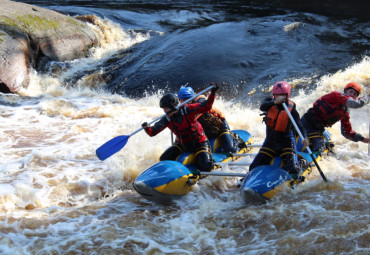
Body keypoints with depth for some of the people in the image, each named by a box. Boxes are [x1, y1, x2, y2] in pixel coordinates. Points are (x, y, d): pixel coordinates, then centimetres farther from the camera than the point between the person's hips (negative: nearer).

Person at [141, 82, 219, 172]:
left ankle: (212, 163, 17)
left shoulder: (187, 110, -21)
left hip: (199, 143, -4)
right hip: (182, 144, 4)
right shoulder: (167, 120, -11)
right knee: (164, 160, -6)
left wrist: (212, 93, -35)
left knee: (205, 167, -19)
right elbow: (152, 132, -16)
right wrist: (147, 128, -39)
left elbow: (206, 107, -23)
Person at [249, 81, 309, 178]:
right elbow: (262, 107, -28)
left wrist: (305, 138, -44)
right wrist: (275, 102, -46)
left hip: (286, 142, -3)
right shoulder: (270, 102, -5)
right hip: (270, 141, 3)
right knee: (254, 168, 3)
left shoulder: (291, 109, -13)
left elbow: (299, 126, -24)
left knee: (292, 170, -19)